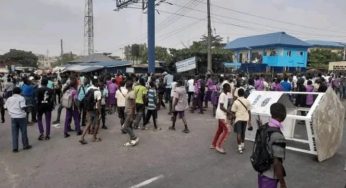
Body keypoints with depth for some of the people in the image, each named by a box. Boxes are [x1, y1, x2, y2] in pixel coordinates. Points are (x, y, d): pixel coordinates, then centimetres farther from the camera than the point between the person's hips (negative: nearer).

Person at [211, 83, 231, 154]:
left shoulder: (225, 95, 13)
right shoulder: (223, 95, -17)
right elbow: (221, 107, -20)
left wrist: (227, 112, 17)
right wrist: (228, 112, -19)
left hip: (222, 115, 10)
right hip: (221, 115, -10)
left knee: (220, 130, 16)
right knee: (227, 130, -11)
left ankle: (213, 145, 26)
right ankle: (219, 146, -5)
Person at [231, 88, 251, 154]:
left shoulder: (236, 102, -9)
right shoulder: (247, 101, 2)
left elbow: (233, 112, -7)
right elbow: (249, 112, 4)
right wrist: (249, 121, 10)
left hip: (238, 119, -4)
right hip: (245, 119, 4)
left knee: (239, 133, -2)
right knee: (243, 132, 20)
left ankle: (239, 147, -8)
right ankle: (242, 145, 32)